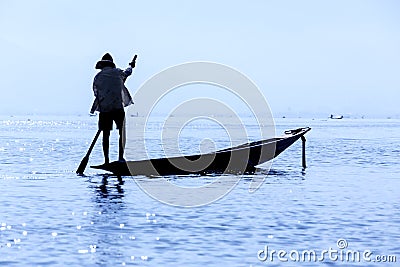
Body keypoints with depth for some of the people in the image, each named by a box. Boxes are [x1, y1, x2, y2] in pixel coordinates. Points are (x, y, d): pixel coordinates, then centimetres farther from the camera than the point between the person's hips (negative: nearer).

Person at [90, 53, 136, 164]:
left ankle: (106, 160, 5)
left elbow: (96, 93, 9)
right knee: (122, 132, 9)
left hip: (104, 109, 2)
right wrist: (131, 66, 49)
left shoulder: (97, 77, 5)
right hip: (118, 108, -1)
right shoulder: (118, 73, 4)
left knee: (106, 134, 6)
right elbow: (127, 73, 27)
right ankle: (121, 157, 1)